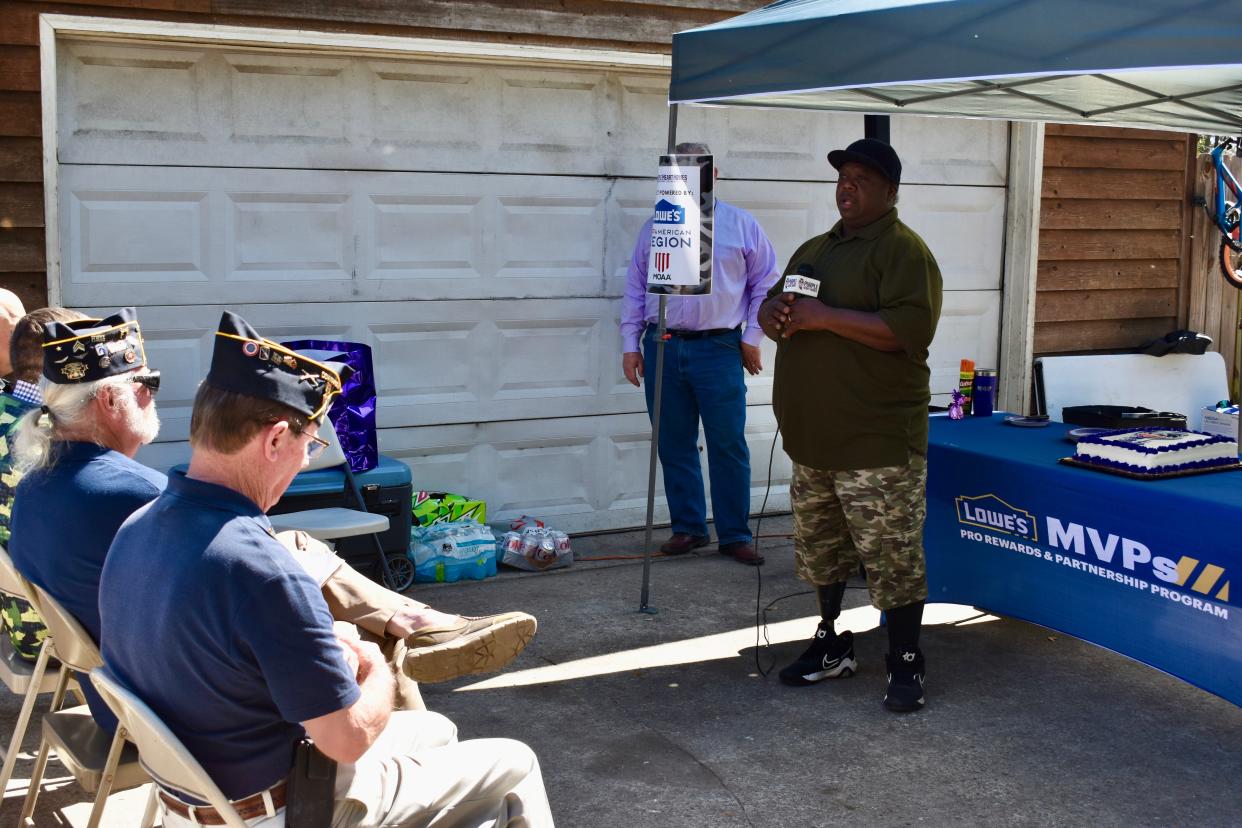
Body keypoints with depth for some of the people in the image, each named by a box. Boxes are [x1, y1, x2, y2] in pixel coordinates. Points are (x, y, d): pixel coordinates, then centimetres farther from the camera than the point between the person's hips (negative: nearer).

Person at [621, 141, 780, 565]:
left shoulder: (740, 224, 5)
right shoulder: (654, 227, 12)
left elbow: (765, 283, 7)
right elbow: (635, 289, 14)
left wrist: (752, 338, 2)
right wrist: (630, 343, 8)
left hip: (718, 350, -2)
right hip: (662, 349, 3)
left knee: (729, 446, -2)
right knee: (675, 446, 7)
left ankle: (735, 535, 8)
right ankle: (687, 528, 19)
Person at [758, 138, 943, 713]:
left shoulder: (903, 251, -9)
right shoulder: (814, 249, 17)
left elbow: (910, 328, -23)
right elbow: (772, 310, 24)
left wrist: (824, 316, -22)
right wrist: (774, 314, -1)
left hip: (876, 441, -8)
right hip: (812, 437, 8)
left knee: (892, 558, -1)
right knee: (821, 549, 18)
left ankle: (905, 665, 13)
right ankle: (831, 645, 34)